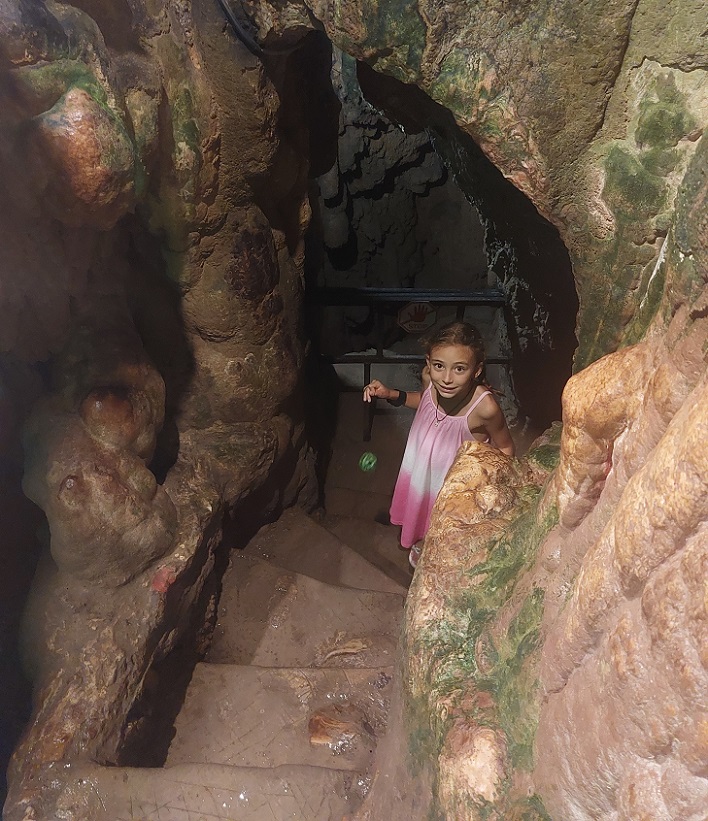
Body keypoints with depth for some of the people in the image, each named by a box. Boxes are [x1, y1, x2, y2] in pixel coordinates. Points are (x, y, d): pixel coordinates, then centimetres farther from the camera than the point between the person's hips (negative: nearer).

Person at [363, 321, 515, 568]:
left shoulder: (485, 406, -39)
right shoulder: (430, 378, -26)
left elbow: (505, 448, -18)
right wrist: (392, 395, -14)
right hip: (424, 468, 4)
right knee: (422, 510, 34)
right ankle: (421, 543, 67)